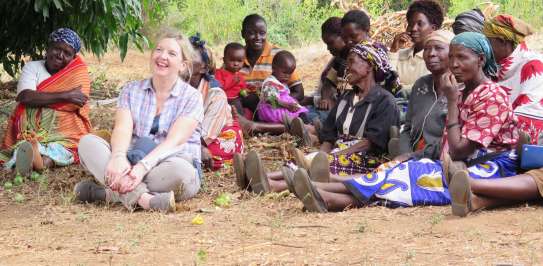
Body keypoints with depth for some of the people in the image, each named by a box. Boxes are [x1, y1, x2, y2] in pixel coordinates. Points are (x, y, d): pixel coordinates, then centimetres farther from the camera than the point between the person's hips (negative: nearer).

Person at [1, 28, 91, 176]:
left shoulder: (78, 72, 7)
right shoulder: (32, 67, 10)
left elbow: (75, 104, -7)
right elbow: (25, 97, -10)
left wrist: (37, 98, -3)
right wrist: (66, 96, -13)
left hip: (66, 132, -2)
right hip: (32, 131, 2)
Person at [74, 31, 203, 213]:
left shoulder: (192, 97, 1)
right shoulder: (131, 90, 12)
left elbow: (174, 141, -14)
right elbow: (122, 129, -6)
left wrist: (144, 166, -32)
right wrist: (118, 156, -29)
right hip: (132, 165, 3)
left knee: (179, 169, -38)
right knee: (87, 142, -19)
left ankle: (107, 194, -29)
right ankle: (140, 197, -40)